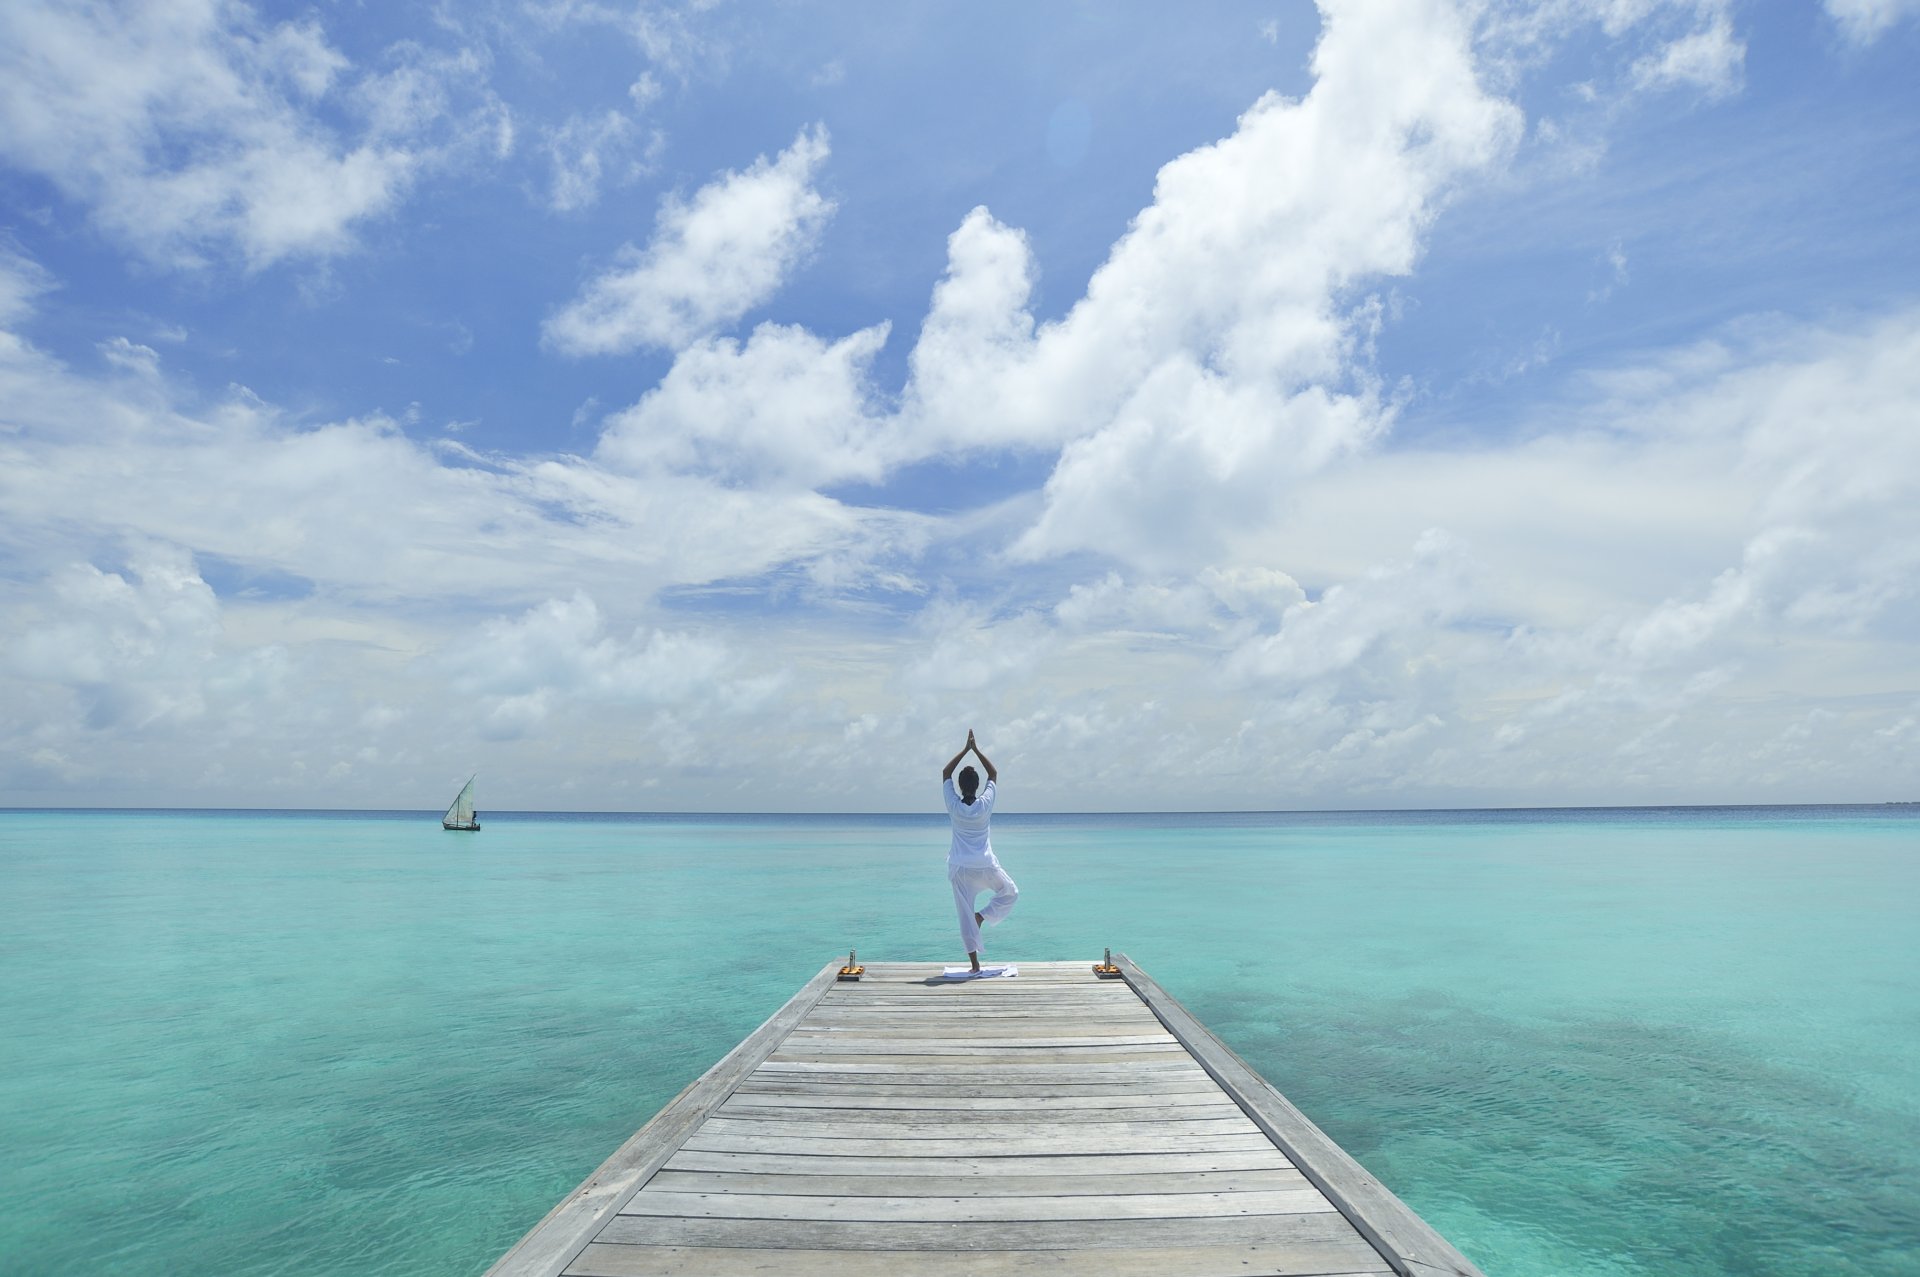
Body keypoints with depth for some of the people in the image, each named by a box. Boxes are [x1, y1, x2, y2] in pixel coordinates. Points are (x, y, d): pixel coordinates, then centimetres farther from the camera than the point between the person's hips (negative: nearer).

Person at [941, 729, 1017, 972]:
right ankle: (982, 916, 3)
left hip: (960, 868, 1)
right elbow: (993, 774, 4)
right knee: (1011, 893, 23)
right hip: (986, 867, -1)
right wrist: (976, 750, 5)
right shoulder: (985, 804, -9)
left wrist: (965, 749, 4)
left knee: (965, 915, 4)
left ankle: (974, 963, 2)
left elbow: (945, 773, 3)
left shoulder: (954, 806, -8)